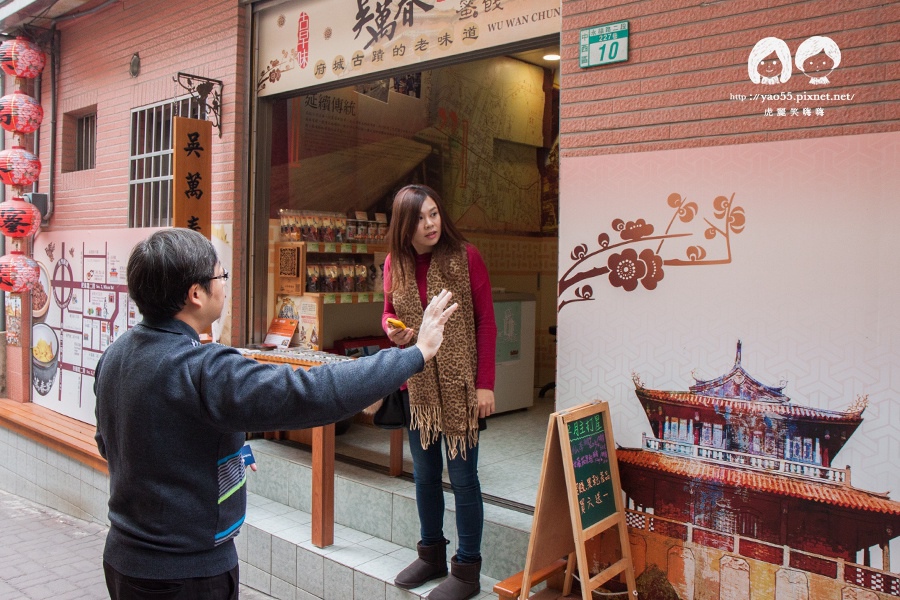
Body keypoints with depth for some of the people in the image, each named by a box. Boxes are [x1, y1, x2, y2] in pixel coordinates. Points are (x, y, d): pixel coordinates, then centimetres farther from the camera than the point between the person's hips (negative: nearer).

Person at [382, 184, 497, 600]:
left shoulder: (464, 256, -10)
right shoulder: (394, 263, 1)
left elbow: (486, 322, -8)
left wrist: (485, 383, -13)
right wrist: (392, 330, -9)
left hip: (460, 386, -5)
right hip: (417, 384, 5)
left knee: (462, 476, 3)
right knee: (425, 475, 17)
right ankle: (431, 555, 35)